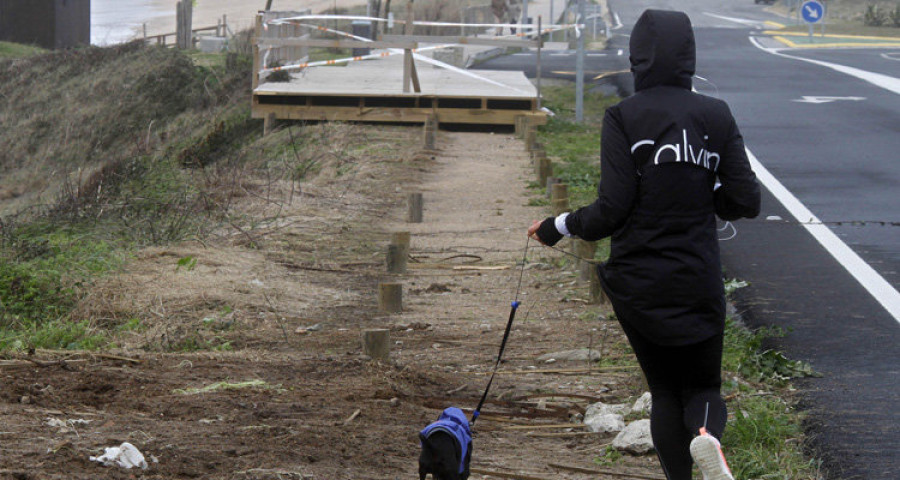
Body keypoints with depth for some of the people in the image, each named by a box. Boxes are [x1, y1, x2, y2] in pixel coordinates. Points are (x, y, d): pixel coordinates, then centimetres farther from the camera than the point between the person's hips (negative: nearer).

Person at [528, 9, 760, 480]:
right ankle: (706, 433, -21)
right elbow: (745, 202, -1)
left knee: (664, 389, 15)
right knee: (703, 383, 13)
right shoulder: (716, 115, -1)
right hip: (699, 279, 1)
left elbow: (612, 208, -14)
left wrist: (557, 227, 3)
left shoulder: (623, 118, -9)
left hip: (637, 280, -1)